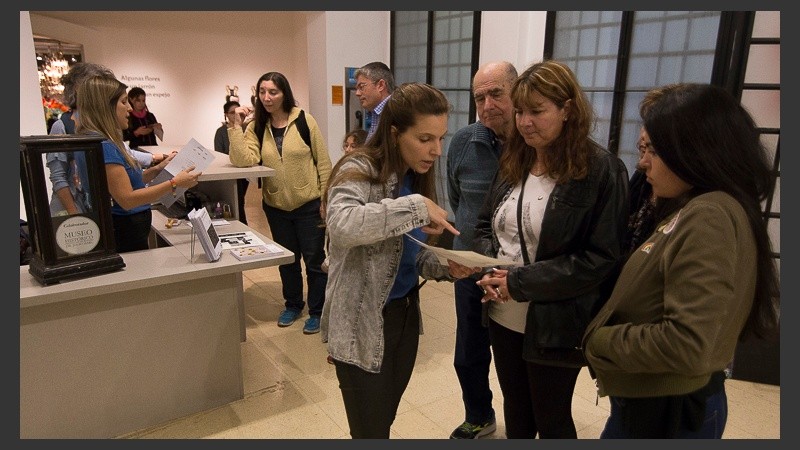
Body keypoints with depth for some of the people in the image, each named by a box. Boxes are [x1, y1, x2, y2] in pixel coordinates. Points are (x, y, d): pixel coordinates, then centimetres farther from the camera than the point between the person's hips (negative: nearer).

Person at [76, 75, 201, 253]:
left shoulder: (106, 142, 8)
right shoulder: (101, 145, -22)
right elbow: (127, 199, -24)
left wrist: (158, 169, 5)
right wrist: (174, 183, -22)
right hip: (123, 236, -10)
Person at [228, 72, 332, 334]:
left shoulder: (304, 121, -10)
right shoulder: (256, 127, -1)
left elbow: (323, 162, -7)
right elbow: (244, 160, -15)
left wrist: (326, 199, -8)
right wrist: (236, 125, -18)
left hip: (309, 205, -3)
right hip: (276, 206, 4)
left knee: (314, 259, 7)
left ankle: (317, 311, 23)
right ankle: (293, 304, 38)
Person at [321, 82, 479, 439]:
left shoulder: (417, 176, 4)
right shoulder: (359, 171, -18)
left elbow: (413, 254, 10)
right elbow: (341, 226, -40)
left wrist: (445, 267, -10)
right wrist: (415, 207, -34)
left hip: (406, 315, 7)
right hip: (363, 325, -7)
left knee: (385, 420, 23)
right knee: (371, 430, 7)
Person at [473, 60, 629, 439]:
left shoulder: (602, 170, -15)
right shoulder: (513, 161, 4)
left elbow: (602, 259, -19)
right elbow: (484, 225, 11)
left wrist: (520, 282, -20)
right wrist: (489, 267, -10)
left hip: (555, 325, -5)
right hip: (503, 317, 6)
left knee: (552, 420, 16)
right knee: (515, 406, 25)